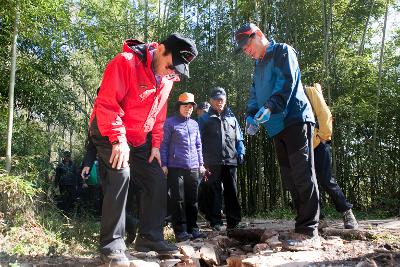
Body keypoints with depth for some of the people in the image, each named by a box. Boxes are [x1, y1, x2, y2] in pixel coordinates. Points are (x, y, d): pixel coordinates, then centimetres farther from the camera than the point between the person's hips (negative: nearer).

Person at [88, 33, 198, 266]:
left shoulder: (167, 78, 4)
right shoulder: (126, 62, -21)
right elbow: (106, 103, -26)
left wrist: (156, 144, 4)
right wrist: (118, 139, -30)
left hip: (139, 140, 8)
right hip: (109, 135, -8)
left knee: (157, 181, 4)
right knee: (120, 175, -26)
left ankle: (150, 237, 16)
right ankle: (112, 245, -15)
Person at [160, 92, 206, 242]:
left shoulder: (194, 124, 17)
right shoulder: (170, 123, 2)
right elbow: (164, 144, 0)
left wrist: (201, 164, 17)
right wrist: (164, 164, -6)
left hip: (193, 168, 5)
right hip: (175, 167, -5)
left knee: (192, 200, 9)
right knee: (178, 200, -1)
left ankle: (192, 228, 18)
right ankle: (180, 231, 6)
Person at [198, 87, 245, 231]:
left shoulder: (231, 117, 18)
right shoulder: (205, 119, 11)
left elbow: (239, 137, 17)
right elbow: (199, 140, 6)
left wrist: (241, 152, 3)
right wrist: (202, 160, -3)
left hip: (230, 160, 2)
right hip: (213, 162, -2)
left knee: (232, 192, 5)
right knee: (214, 192, 1)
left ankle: (233, 221, 12)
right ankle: (215, 221, 7)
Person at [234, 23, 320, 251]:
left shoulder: (282, 51, 3)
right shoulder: (259, 67, 26)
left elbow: (287, 82, -13)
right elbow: (255, 95, 21)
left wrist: (270, 107, -25)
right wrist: (252, 115, 1)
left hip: (295, 119, -8)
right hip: (278, 126, 9)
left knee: (302, 174, -12)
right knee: (290, 177, 6)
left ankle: (309, 233, -12)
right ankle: (305, 227, 12)